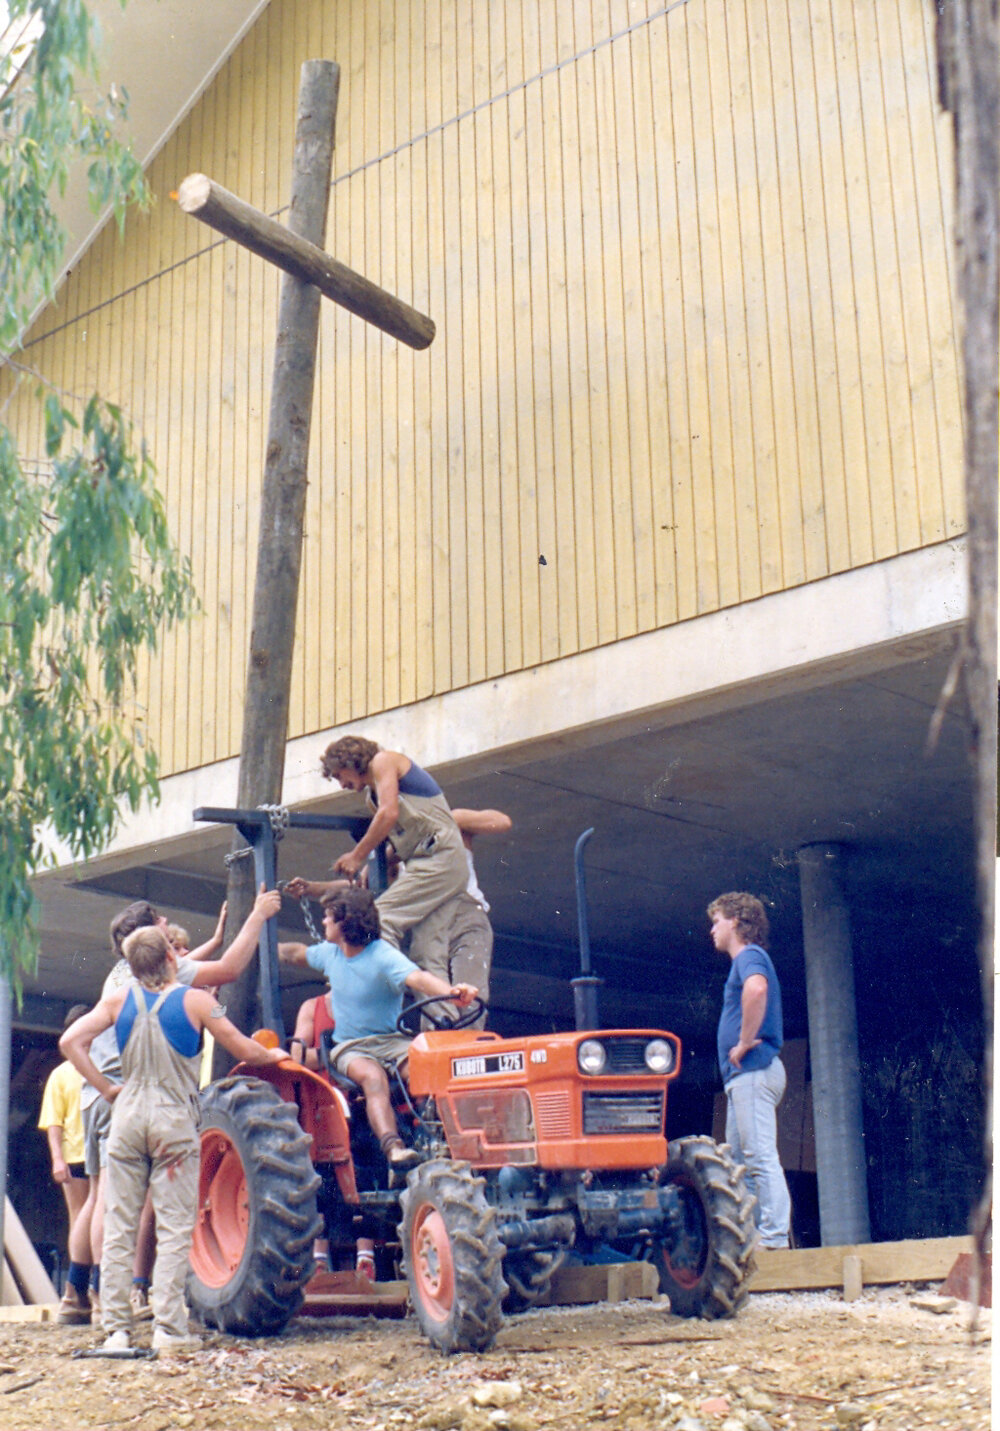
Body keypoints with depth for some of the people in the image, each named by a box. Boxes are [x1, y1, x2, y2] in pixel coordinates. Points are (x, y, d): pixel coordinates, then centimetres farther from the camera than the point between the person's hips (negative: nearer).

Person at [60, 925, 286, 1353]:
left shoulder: (119, 1000, 4)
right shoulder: (196, 1001, -5)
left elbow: (71, 1042, -3)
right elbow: (244, 1051, -2)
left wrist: (106, 1088, 3)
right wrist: (273, 1055, 18)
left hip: (127, 1117, 3)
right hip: (174, 1122, -3)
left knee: (119, 1226, 6)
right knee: (174, 1228, 0)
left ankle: (116, 1328, 7)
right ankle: (168, 1327, -3)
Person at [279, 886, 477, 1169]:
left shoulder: (384, 957, -12)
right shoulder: (329, 953, 8)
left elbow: (416, 978, -31)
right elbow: (297, 954, 31)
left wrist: (451, 992, -51)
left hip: (392, 1040, -2)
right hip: (350, 1047, 2)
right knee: (373, 1076, -34)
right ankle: (392, 1146, -54)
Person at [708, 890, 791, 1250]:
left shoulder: (749, 955, -8)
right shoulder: (746, 960, 24)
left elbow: (756, 989, -30)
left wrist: (744, 1042, -22)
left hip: (753, 1071, -11)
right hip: (744, 1075, 11)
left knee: (761, 1156, -12)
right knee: (740, 1161, 11)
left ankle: (774, 1237, -14)